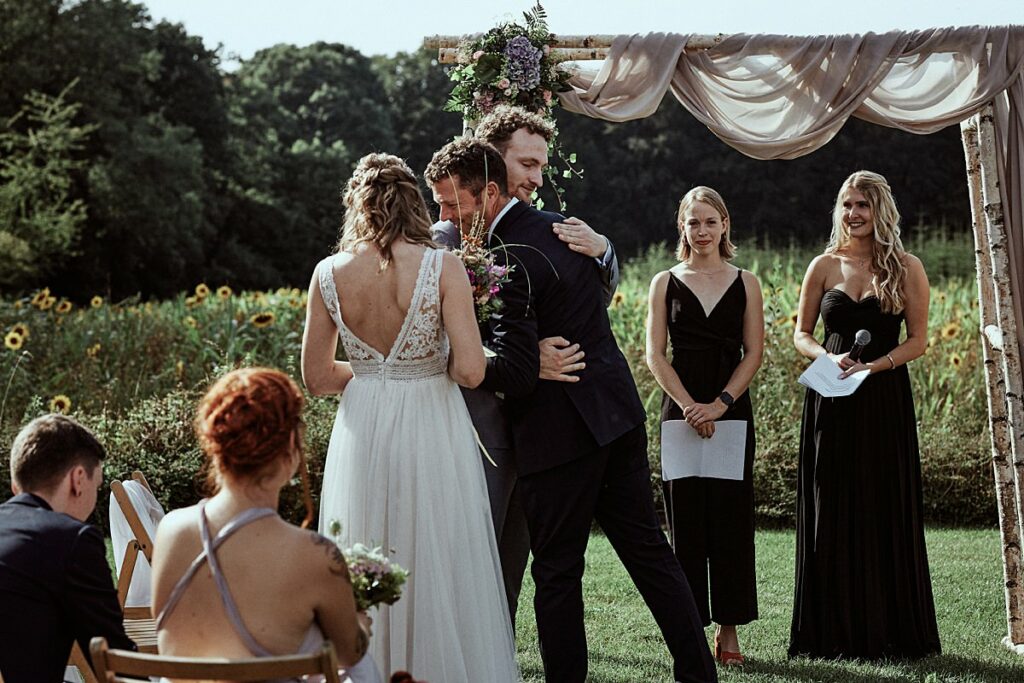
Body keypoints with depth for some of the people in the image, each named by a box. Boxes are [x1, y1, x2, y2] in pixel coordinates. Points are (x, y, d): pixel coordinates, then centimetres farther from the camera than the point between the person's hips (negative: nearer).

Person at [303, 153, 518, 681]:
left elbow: (316, 377, 3)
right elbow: (470, 370, -15)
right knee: (439, 568, 9)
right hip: (431, 434, -2)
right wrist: (433, 365, 6)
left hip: (362, 435, 2)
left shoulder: (329, 274, -3)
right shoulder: (442, 267, -10)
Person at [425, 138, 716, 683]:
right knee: (647, 549, 13)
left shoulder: (506, 259, -18)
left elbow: (516, 374, -21)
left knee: (557, 571, 2)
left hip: (560, 431, -9)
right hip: (616, 412, 9)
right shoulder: (566, 226, 9)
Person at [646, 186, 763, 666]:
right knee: (685, 518, 0)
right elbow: (655, 355, 1)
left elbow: (753, 354, 2)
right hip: (681, 407, 0)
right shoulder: (666, 283, 7)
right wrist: (688, 405, -11)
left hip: (732, 408, 0)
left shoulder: (745, 284, 8)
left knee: (731, 516, 0)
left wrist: (720, 403, -11)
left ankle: (728, 629, 6)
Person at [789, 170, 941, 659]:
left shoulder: (907, 269, 1)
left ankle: (890, 629, 10)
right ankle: (835, 631, 10)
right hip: (831, 399, 2)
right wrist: (829, 358, -11)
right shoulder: (824, 266, 6)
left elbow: (918, 340, -1)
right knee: (831, 512, 3)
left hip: (885, 399, -2)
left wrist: (872, 365, -16)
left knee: (887, 512, 1)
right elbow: (801, 334, 9)